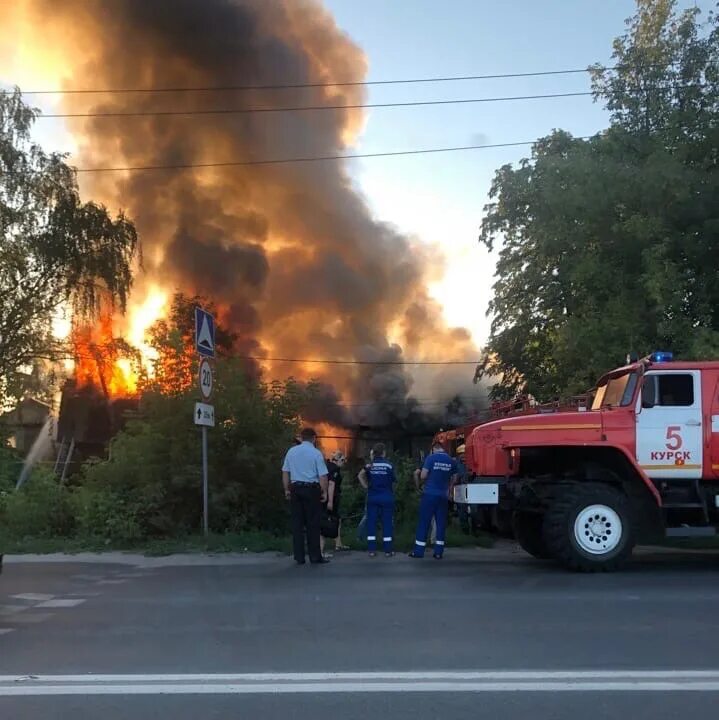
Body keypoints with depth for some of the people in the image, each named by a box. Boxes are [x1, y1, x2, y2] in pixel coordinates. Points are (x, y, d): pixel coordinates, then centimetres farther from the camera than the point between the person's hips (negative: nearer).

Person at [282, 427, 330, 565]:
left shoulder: (291, 451, 6)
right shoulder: (316, 453, -7)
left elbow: (285, 472, 8)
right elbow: (322, 476, -10)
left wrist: (287, 489, 16)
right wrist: (324, 492, -1)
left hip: (295, 489, 4)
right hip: (312, 489, -4)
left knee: (297, 523, 7)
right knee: (313, 524, 3)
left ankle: (299, 557, 9)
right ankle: (315, 556, 5)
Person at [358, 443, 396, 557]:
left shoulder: (370, 465, 1)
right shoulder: (389, 465, -5)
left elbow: (361, 475, -7)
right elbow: (393, 481, 0)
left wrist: (366, 486, 3)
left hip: (373, 497, 2)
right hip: (387, 497, -2)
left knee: (371, 522, 6)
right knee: (387, 523, 4)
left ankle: (372, 549, 5)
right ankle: (388, 550, 5)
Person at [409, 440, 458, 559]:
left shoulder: (431, 458, -9)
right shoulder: (452, 461, 4)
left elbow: (423, 476, -10)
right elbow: (454, 479, 13)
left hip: (430, 494, -3)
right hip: (443, 496, 3)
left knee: (424, 523, 2)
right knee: (441, 523, 8)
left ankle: (419, 551, 4)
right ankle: (439, 552, 8)